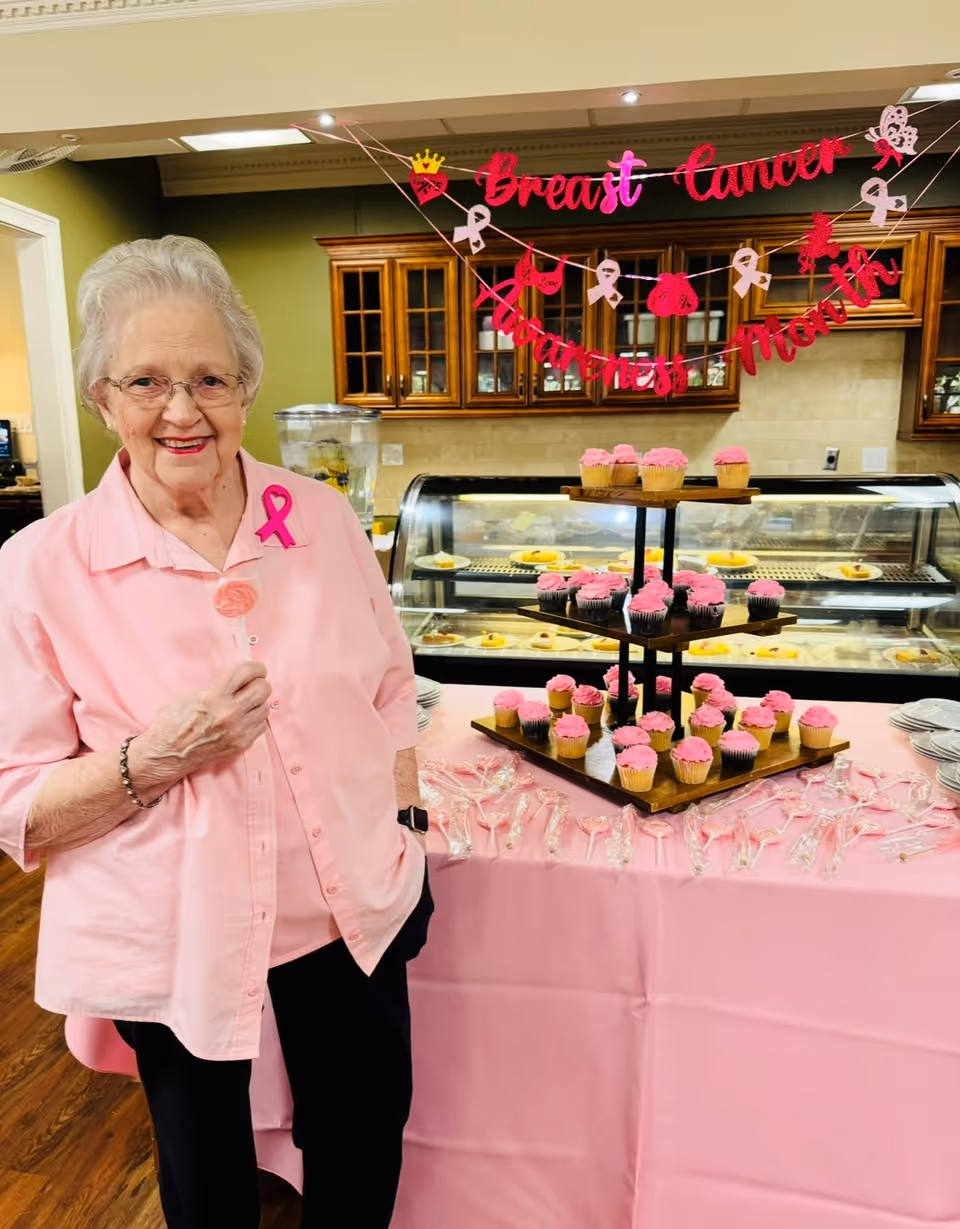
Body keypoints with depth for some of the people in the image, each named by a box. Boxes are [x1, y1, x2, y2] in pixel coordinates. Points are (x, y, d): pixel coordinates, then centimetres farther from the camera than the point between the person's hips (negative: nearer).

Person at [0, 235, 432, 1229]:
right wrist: (153, 760, -26)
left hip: (348, 906, 3)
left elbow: (390, 687, 5)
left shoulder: (323, 519, -5)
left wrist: (408, 829, 4)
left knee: (364, 1147, 24)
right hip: (171, 939, -2)